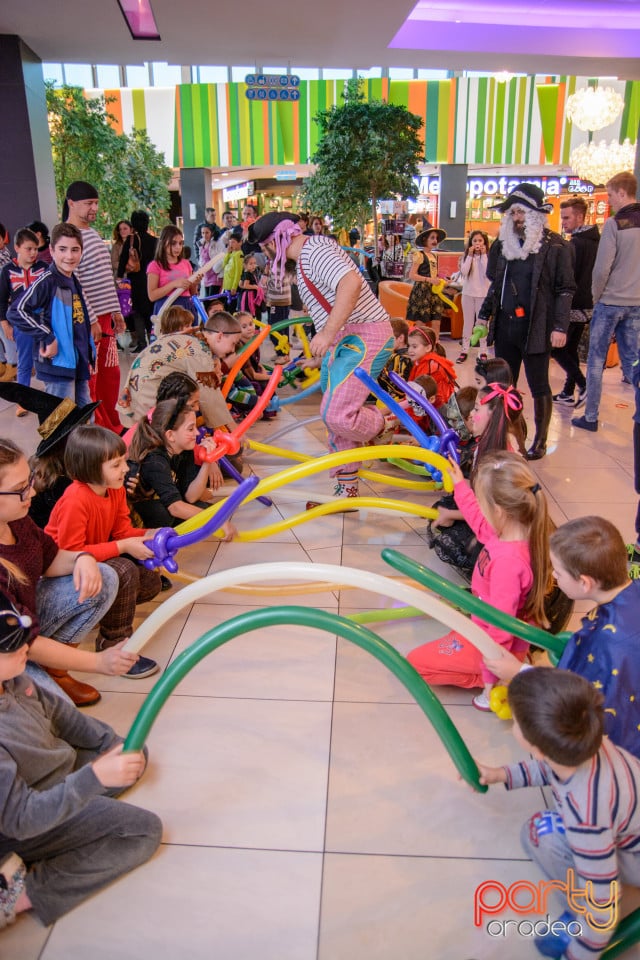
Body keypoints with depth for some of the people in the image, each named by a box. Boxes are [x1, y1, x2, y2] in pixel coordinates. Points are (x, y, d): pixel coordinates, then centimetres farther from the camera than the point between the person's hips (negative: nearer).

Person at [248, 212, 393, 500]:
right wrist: (320, 355, 34)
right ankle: (346, 490, 19)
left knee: (336, 414, -22)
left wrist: (326, 334, -30)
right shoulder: (305, 260, 20)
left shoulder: (314, 249, -12)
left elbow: (351, 282, -30)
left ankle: (387, 429, 6)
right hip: (342, 341, 11)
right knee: (335, 417, 10)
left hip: (365, 336, -11)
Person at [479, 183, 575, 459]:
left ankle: (540, 441, 15)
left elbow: (565, 289, -5)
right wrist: (484, 316, 15)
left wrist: (560, 327, -11)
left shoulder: (555, 246, -4)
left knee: (538, 386, 4)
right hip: (505, 326, 5)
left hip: (536, 328, -5)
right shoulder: (503, 244, 11)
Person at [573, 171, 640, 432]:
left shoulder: (615, 224, -12)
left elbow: (602, 269, -14)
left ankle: (591, 417, 9)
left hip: (610, 302, -5)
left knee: (596, 360, 5)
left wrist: (596, 296, 0)